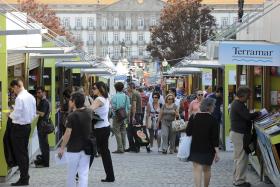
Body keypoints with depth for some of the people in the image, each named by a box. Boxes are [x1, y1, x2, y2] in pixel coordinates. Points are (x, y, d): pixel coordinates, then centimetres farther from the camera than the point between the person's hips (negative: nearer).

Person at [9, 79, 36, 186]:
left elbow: (16, 115, -20)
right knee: (25, 152, 17)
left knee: (19, 153, -1)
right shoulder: (31, 97, 5)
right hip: (28, 126, 8)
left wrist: (10, 115, -1)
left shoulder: (19, 98, -20)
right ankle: (25, 176, 25)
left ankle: (23, 179, 2)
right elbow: (34, 114, 12)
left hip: (19, 127, -8)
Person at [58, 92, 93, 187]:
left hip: (74, 149, -4)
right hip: (86, 147, 5)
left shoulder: (71, 116, -15)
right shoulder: (89, 112, 1)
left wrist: (62, 148, -10)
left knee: (71, 174, 11)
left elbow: (68, 134, -17)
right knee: (84, 173, 2)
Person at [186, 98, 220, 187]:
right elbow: (215, 137, -11)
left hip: (195, 148, 1)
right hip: (208, 149, -1)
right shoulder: (212, 120, -10)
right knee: (207, 169, 17)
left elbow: (188, 132, 3)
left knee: (197, 170, -4)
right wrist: (217, 152, -9)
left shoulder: (193, 117, -3)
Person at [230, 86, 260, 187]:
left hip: (236, 132, 11)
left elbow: (245, 115, 15)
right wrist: (258, 114, -10)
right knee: (242, 158, -4)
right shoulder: (238, 105, -19)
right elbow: (248, 116, -25)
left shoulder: (236, 103, 15)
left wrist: (254, 115, 3)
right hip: (240, 134, -11)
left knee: (238, 158, 16)